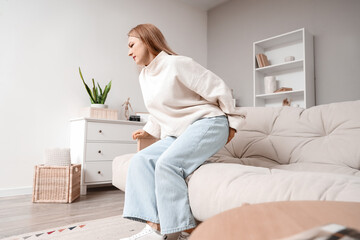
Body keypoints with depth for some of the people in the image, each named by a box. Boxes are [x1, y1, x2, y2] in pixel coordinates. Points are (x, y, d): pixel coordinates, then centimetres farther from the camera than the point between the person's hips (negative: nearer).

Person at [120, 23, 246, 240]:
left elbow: (218, 88, -9)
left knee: (167, 164, -29)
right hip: (178, 133, 8)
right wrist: (149, 130, 16)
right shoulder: (144, 77, 16)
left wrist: (232, 121, -2)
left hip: (207, 124, -8)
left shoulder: (176, 63, -11)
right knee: (140, 160, -12)